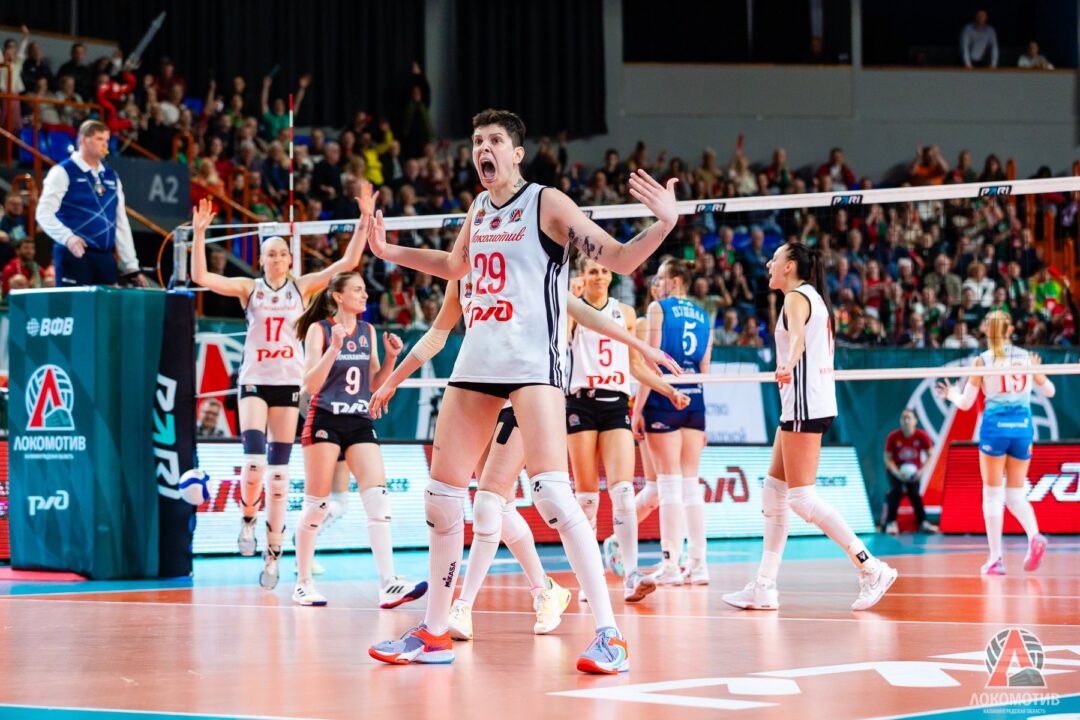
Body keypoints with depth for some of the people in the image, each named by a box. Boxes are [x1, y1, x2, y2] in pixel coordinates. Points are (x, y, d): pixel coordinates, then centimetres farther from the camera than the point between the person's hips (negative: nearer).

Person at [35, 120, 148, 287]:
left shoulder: (112, 177, 17)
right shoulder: (63, 172, -2)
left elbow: (121, 223, 18)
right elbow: (44, 213, -12)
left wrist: (132, 267, 12)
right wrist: (67, 237, -30)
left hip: (105, 258, 6)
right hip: (75, 255, -6)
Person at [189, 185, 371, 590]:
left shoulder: (301, 287, 6)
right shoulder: (249, 289, 4)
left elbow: (348, 262, 1)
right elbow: (200, 276, -7)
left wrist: (364, 220, -7)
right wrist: (199, 235, -17)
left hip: (289, 383, 1)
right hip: (254, 381, -1)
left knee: (279, 471, 1)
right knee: (254, 461, -18)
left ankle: (273, 556, 5)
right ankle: (247, 521, 13)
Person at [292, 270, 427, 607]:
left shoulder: (367, 331, 11)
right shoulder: (319, 330, -3)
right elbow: (310, 384, -11)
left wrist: (390, 358, -1)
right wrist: (334, 348, -21)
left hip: (360, 422, 4)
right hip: (325, 421, -4)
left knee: (378, 497, -12)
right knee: (316, 505, 0)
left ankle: (387, 585, -19)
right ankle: (303, 584, 13)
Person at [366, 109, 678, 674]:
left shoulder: (546, 203, -5)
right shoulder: (479, 209, 14)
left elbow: (619, 259, -8)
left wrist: (663, 223, -24)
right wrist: (388, 252, 34)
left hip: (533, 363, -7)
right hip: (476, 361, 7)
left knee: (552, 492, -20)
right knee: (441, 495, 6)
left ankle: (608, 636, -16)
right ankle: (434, 633, 19)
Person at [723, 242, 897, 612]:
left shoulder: (797, 297, -11)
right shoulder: (814, 298, 18)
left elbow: (798, 335, -33)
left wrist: (787, 365, -53)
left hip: (805, 404, -10)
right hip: (805, 404, 10)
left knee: (801, 497, -12)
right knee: (773, 492, 9)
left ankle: (871, 568, -13)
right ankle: (764, 588, 9)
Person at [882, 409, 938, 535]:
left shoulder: (922, 436, -17)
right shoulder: (893, 437, -19)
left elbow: (930, 455, -8)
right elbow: (888, 458, -12)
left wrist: (921, 471, -21)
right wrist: (897, 473, -28)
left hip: (913, 470, 1)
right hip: (896, 469, -1)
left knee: (914, 493, -12)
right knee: (896, 490, -23)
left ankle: (922, 522, 1)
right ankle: (891, 522, -19)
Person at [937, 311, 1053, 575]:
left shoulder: (983, 360, -2)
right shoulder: (1027, 357, 6)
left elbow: (965, 403, 0)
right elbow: (1049, 390, 16)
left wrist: (952, 394, 21)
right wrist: (1036, 371, 35)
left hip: (995, 426, -3)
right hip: (1023, 426, 3)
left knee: (992, 494, 5)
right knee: (1016, 494, 11)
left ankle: (996, 558, 1)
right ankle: (1034, 536, -17)